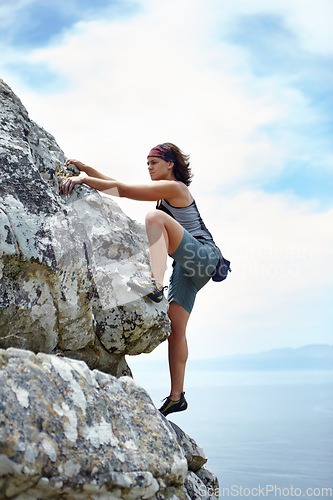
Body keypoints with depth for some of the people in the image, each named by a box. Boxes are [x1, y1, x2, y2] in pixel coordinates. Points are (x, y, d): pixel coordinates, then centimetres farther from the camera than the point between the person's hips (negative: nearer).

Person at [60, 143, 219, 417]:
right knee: (175, 327, 2)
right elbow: (118, 185, 19)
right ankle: (177, 396, 3)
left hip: (203, 254, -9)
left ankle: (155, 285, -48)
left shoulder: (174, 187, -6)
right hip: (188, 265, 10)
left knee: (155, 217, -28)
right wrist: (86, 168, 11)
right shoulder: (164, 192, 23)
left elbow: (123, 190, -15)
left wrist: (83, 178, -17)